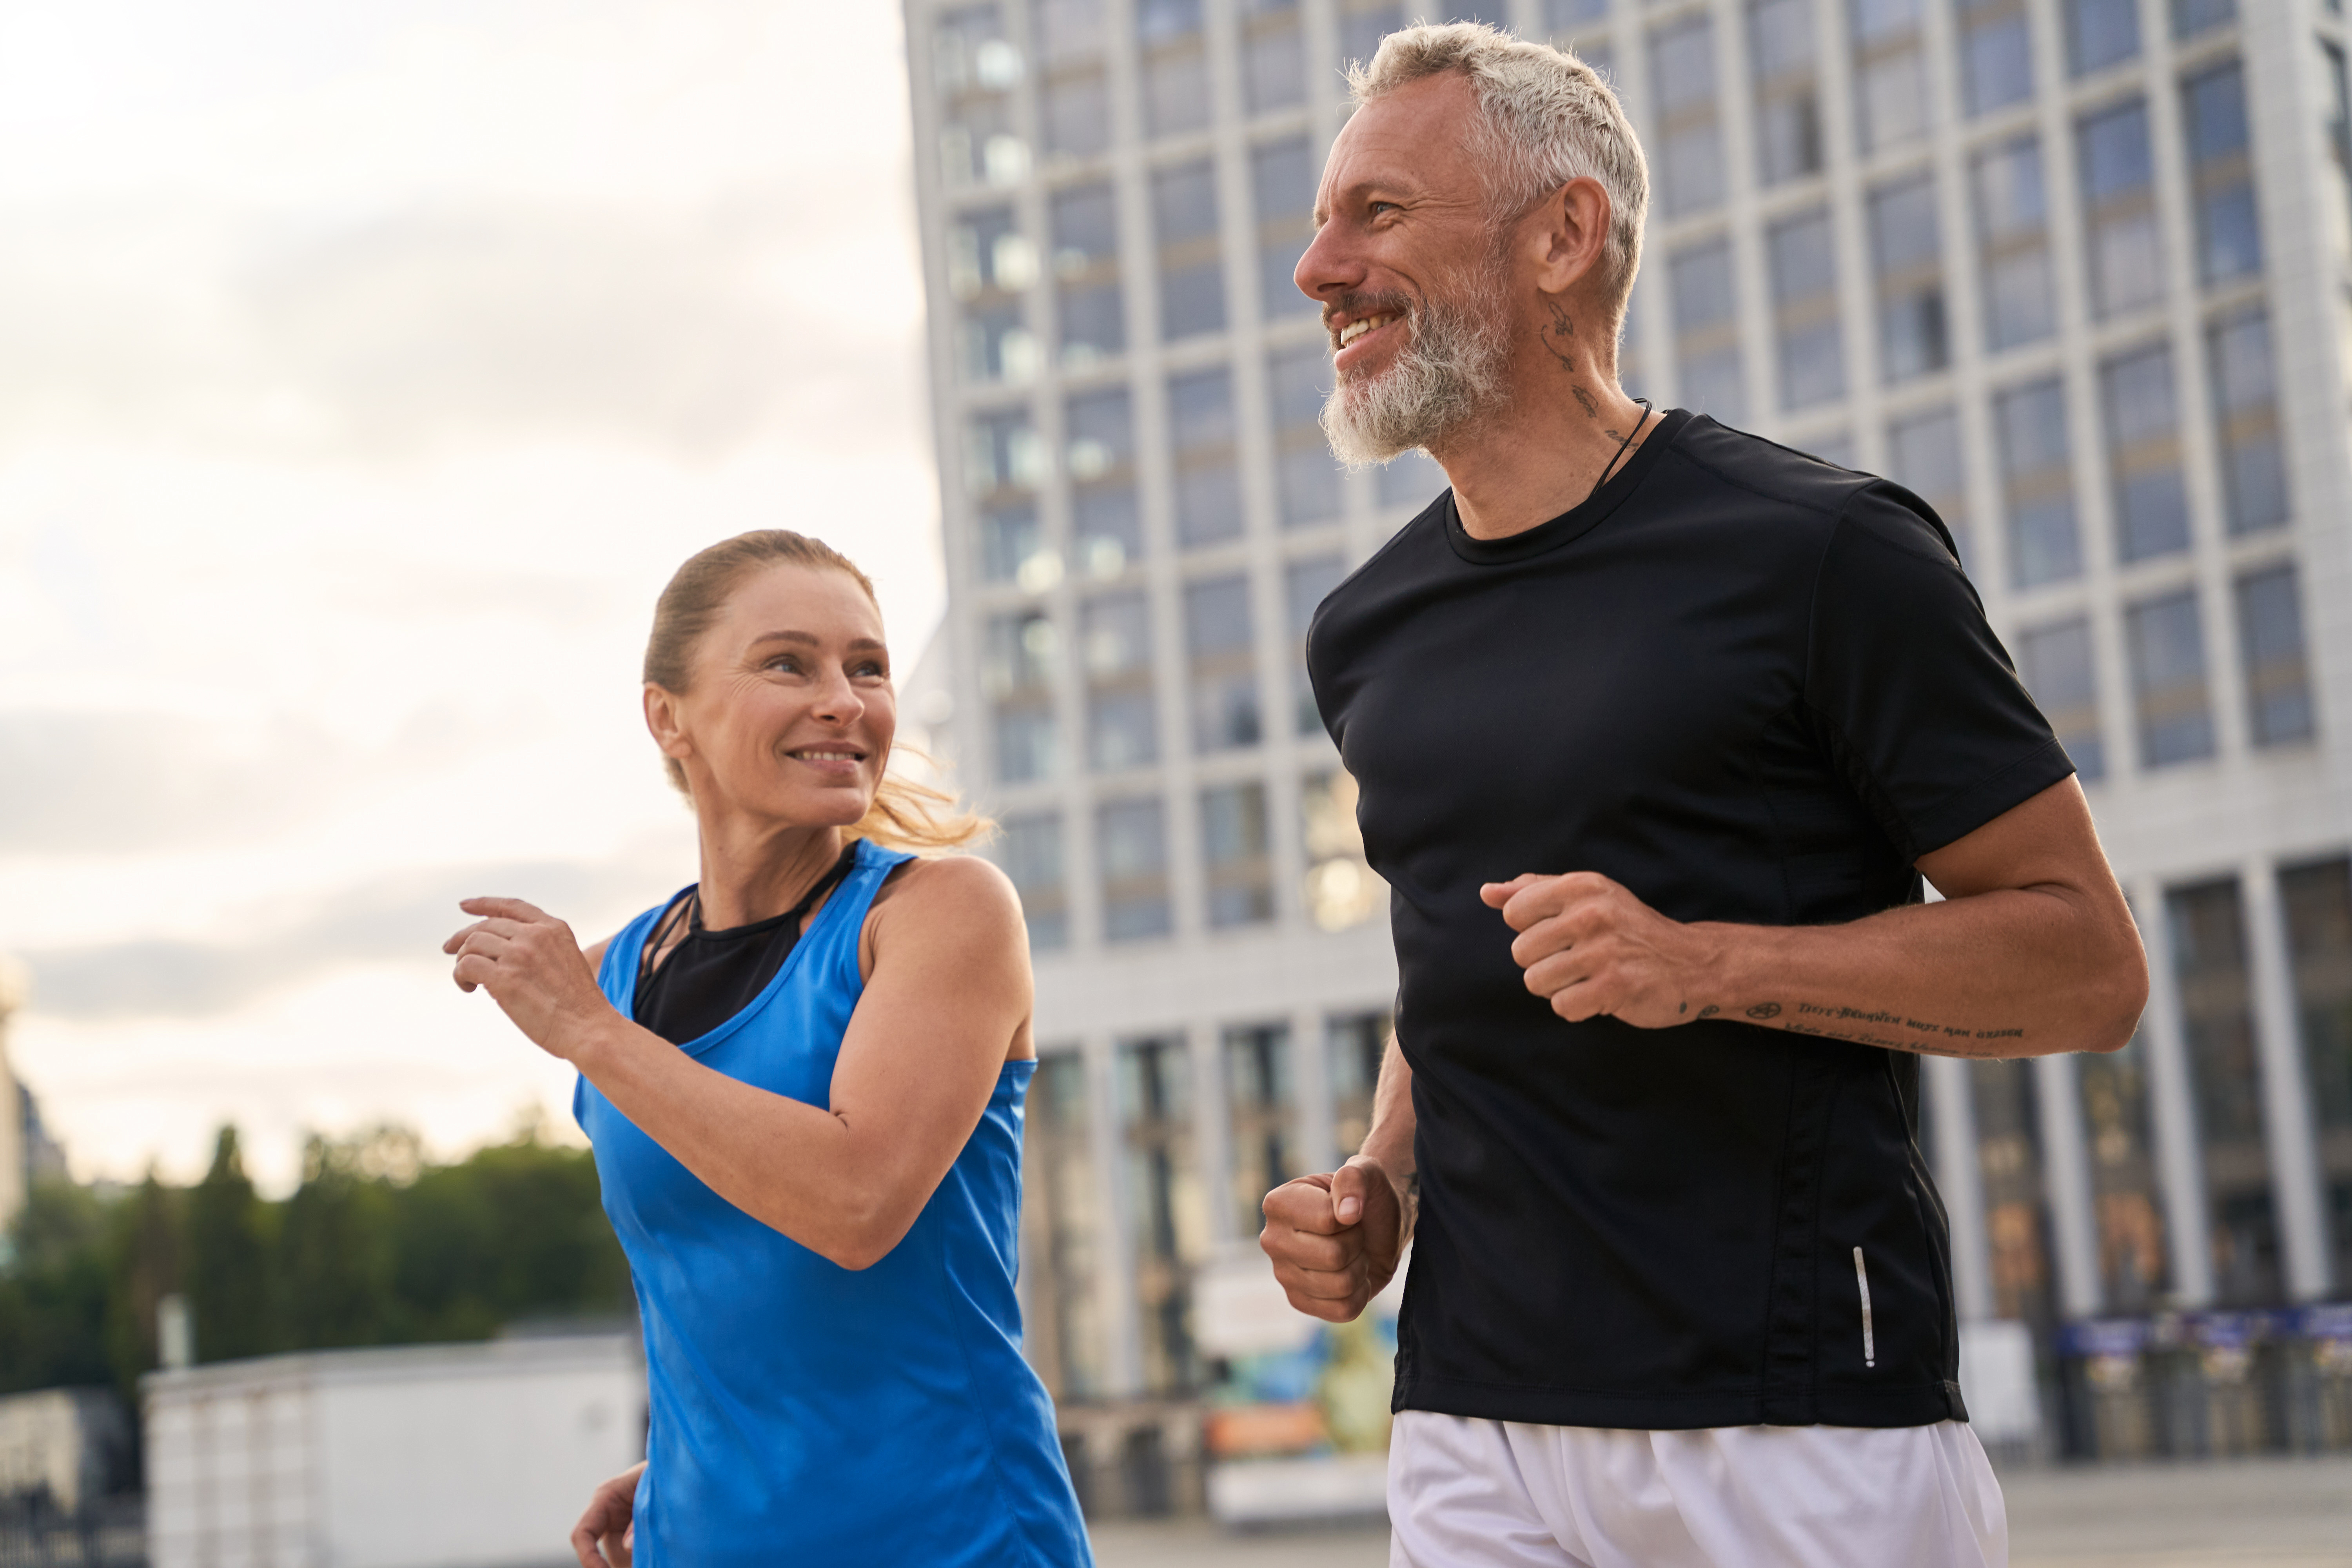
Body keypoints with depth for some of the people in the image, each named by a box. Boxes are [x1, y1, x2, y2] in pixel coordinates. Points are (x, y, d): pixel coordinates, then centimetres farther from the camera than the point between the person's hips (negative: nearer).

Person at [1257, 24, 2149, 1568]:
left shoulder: (1821, 552, -6)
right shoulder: (1366, 633, 12)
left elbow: (2089, 961, -6)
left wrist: (1707, 964, -18)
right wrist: (1377, 1193, 6)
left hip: (1806, 1430, -5)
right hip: (1475, 1427, 5)